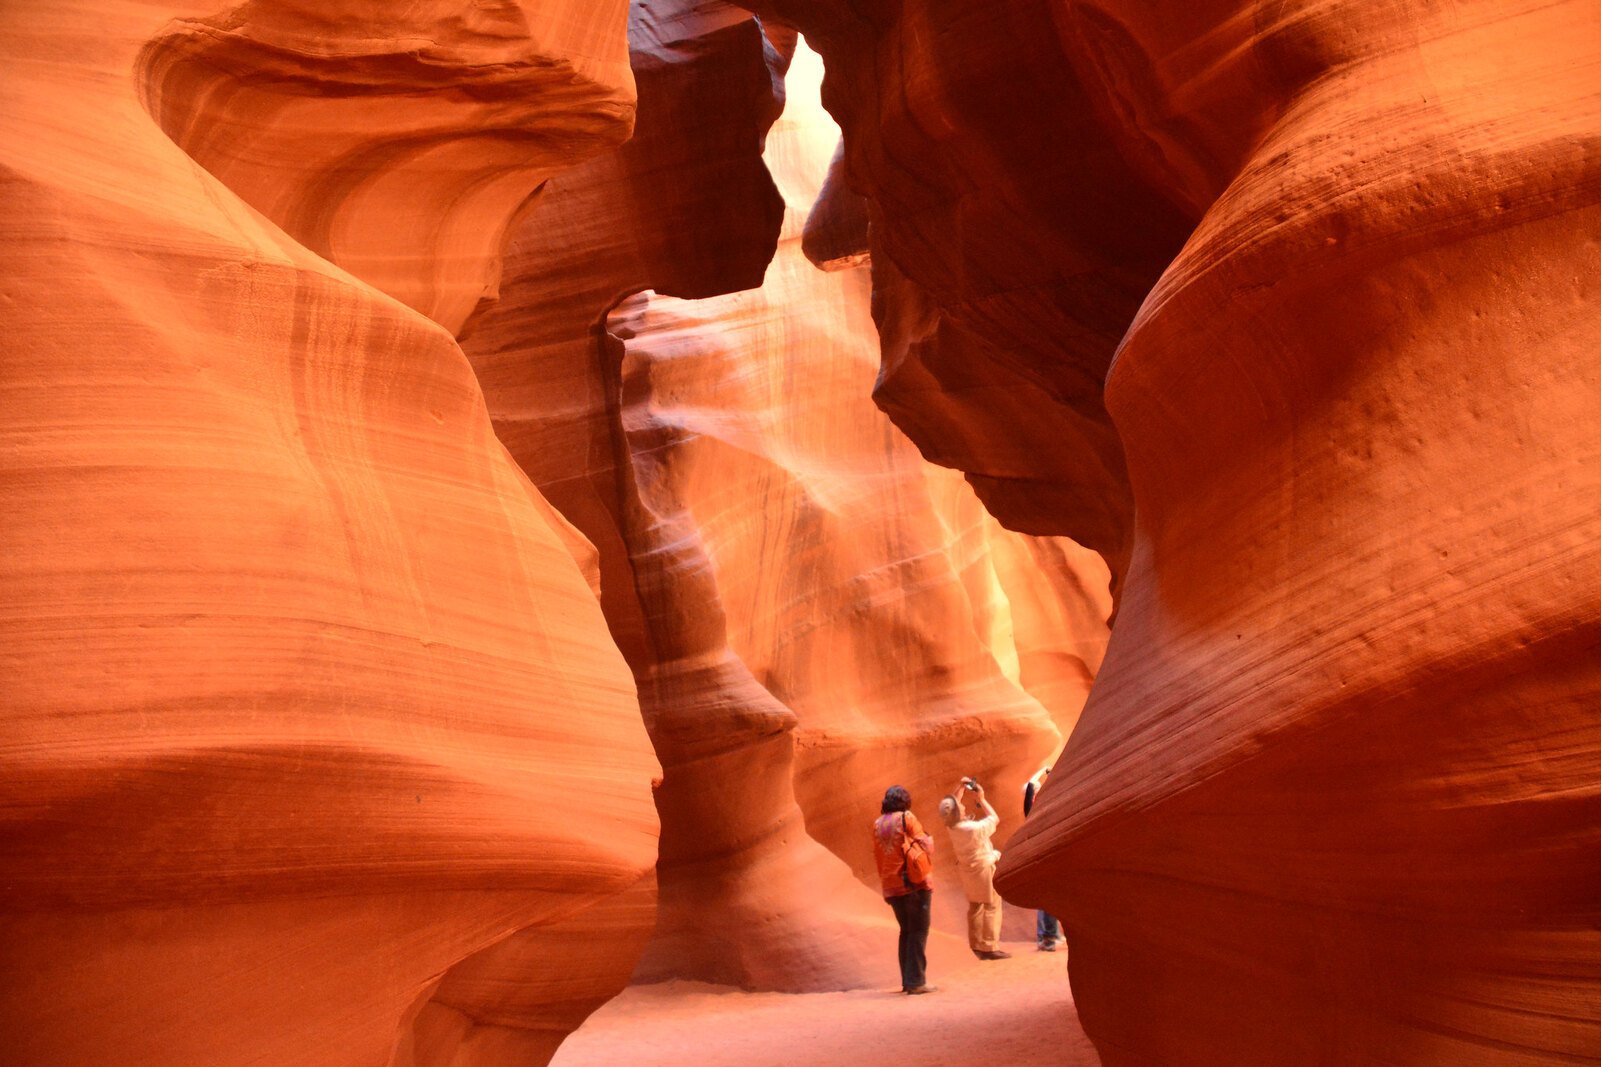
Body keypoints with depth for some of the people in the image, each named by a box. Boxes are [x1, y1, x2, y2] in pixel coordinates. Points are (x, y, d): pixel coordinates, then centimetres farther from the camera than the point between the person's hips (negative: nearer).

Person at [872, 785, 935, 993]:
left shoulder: (878, 824, 9)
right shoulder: (906, 818, -6)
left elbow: (877, 853, 15)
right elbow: (926, 847, -7)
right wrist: (929, 838, 14)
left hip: (891, 887, 6)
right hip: (914, 883, -6)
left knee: (906, 931, 15)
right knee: (918, 932, -3)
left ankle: (907, 981, 14)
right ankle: (916, 981, -8)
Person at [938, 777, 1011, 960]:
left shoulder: (951, 825, -12)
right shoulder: (974, 828, -31)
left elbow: (953, 803, 8)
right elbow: (995, 819, -14)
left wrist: (961, 787, -1)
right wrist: (981, 799, -12)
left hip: (968, 869, 7)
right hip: (984, 868, -7)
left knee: (975, 906, 17)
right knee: (992, 906, 2)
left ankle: (976, 945, 22)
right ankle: (990, 947, 0)